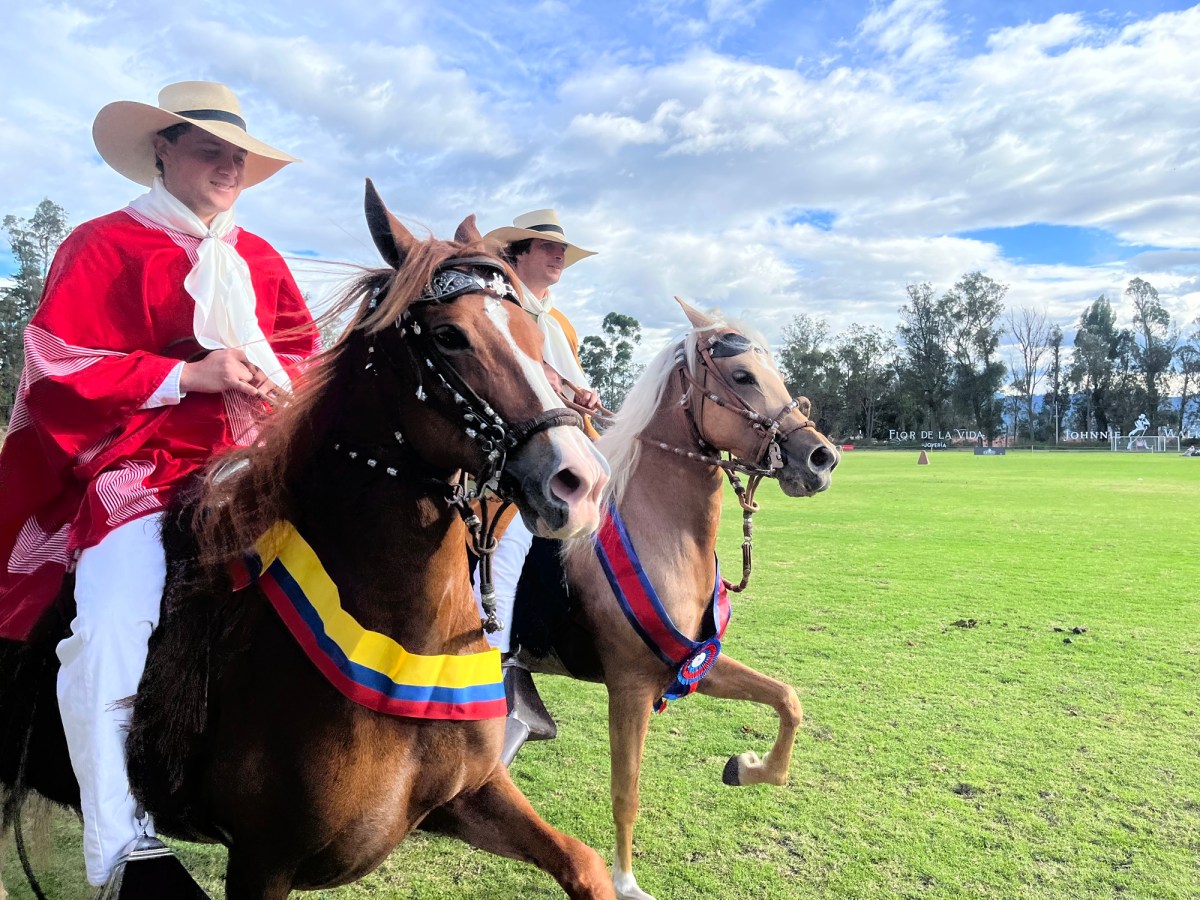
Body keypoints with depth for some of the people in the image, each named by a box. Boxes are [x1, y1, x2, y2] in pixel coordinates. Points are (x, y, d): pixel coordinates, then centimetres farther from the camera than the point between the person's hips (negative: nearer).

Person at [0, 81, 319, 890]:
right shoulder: (105, 244, 1)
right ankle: (119, 845, -12)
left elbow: (305, 351, 18)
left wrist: (278, 381, -6)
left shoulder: (260, 260, 15)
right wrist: (188, 374, -17)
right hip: (135, 466, -4)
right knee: (111, 628, -23)